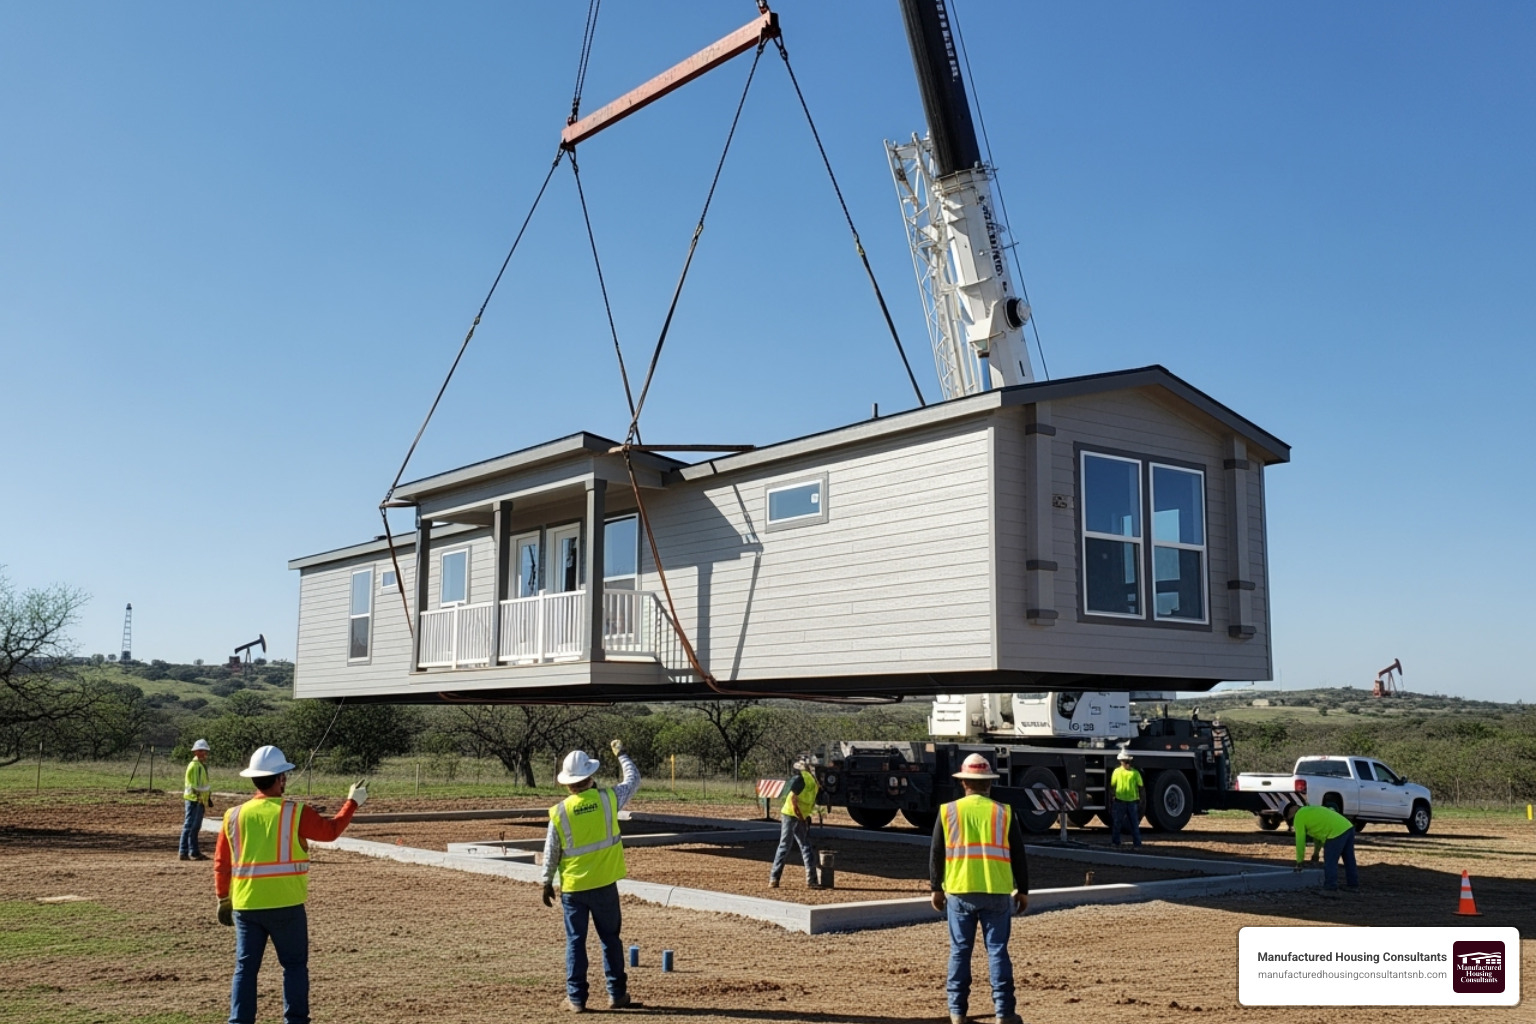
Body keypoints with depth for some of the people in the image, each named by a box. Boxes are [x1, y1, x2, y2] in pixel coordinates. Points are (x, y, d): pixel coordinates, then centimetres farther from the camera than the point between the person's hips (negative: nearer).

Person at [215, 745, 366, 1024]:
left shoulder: (234, 816, 2)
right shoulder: (295, 813, -9)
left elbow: (221, 863, 7)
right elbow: (330, 830, 4)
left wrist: (224, 899, 19)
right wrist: (352, 802, 16)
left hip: (245, 906, 3)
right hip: (286, 906, -3)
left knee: (245, 968, 9)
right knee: (294, 965, 10)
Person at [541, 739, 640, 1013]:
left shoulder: (560, 812, -10)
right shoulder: (608, 799, -9)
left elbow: (551, 853, -3)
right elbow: (633, 780, 9)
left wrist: (547, 883, 10)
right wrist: (621, 754, 22)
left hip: (572, 887, 0)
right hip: (604, 885, 0)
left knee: (575, 942, 7)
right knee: (610, 939, 12)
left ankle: (576, 998, 9)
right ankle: (617, 994, 17)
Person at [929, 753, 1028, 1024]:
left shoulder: (948, 812, 1)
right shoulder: (1004, 813, 0)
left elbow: (936, 854, 4)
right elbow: (1018, 856, 2)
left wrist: (936, 888, 14)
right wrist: (1023, 891, 11)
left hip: (959, 892, 1)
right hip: (997, 893, -1)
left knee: (959, 951, 10)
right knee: (997, 951, 6)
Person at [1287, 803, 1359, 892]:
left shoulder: (1299, 816, 0)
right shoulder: (1311, 810, 27)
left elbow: (1300, 840, 1)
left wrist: (1299, 862, 8)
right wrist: (1316, 851, 38)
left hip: (1336, 833, -9)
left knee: (1330, 863, 0)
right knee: (1349, 861, 18)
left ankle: (1330, 887, 3)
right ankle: (1354, 886, 26)